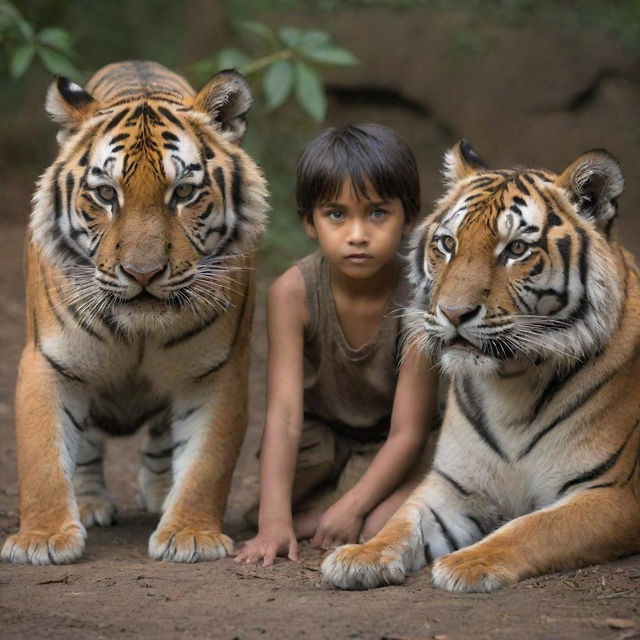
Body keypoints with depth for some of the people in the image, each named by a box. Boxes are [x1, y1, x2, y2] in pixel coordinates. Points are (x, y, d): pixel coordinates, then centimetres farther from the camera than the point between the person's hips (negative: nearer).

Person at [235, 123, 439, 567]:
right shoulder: (293, 292, -22)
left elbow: (407, 433, -23)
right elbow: (285, 411, -28)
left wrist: (352, 507, -34)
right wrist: (274, 520, -39)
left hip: (386, 448, -2)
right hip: (320, 434, 2)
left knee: (388, 525, -30)